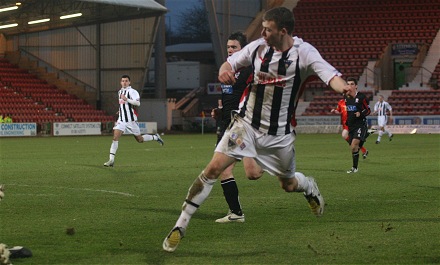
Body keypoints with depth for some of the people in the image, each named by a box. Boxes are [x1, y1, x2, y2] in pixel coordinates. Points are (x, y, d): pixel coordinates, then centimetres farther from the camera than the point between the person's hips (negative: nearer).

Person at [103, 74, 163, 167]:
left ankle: (155, 137, 34)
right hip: (121, 120, 5)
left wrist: (126, 99, -31)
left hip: (131, 120, -5)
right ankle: (111, 160, -15)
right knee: (115, 137, -12)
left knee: (139, 139, 6)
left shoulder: (132, 91, -10)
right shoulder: (120, 92, 15)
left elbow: (138, 103, -23)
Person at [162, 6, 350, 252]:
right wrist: (224, 70, -15)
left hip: (280, 133, -1)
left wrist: (343, 87, -52)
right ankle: (181, 226, -5)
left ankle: (310, 187, 54)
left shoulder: (304, 52, -15)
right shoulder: (258, 47, -5)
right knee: (213, 169, -13)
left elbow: (330, 74, -29)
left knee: (288, 184, 14)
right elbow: (231, 62, 10)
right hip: (247, 123, 2)